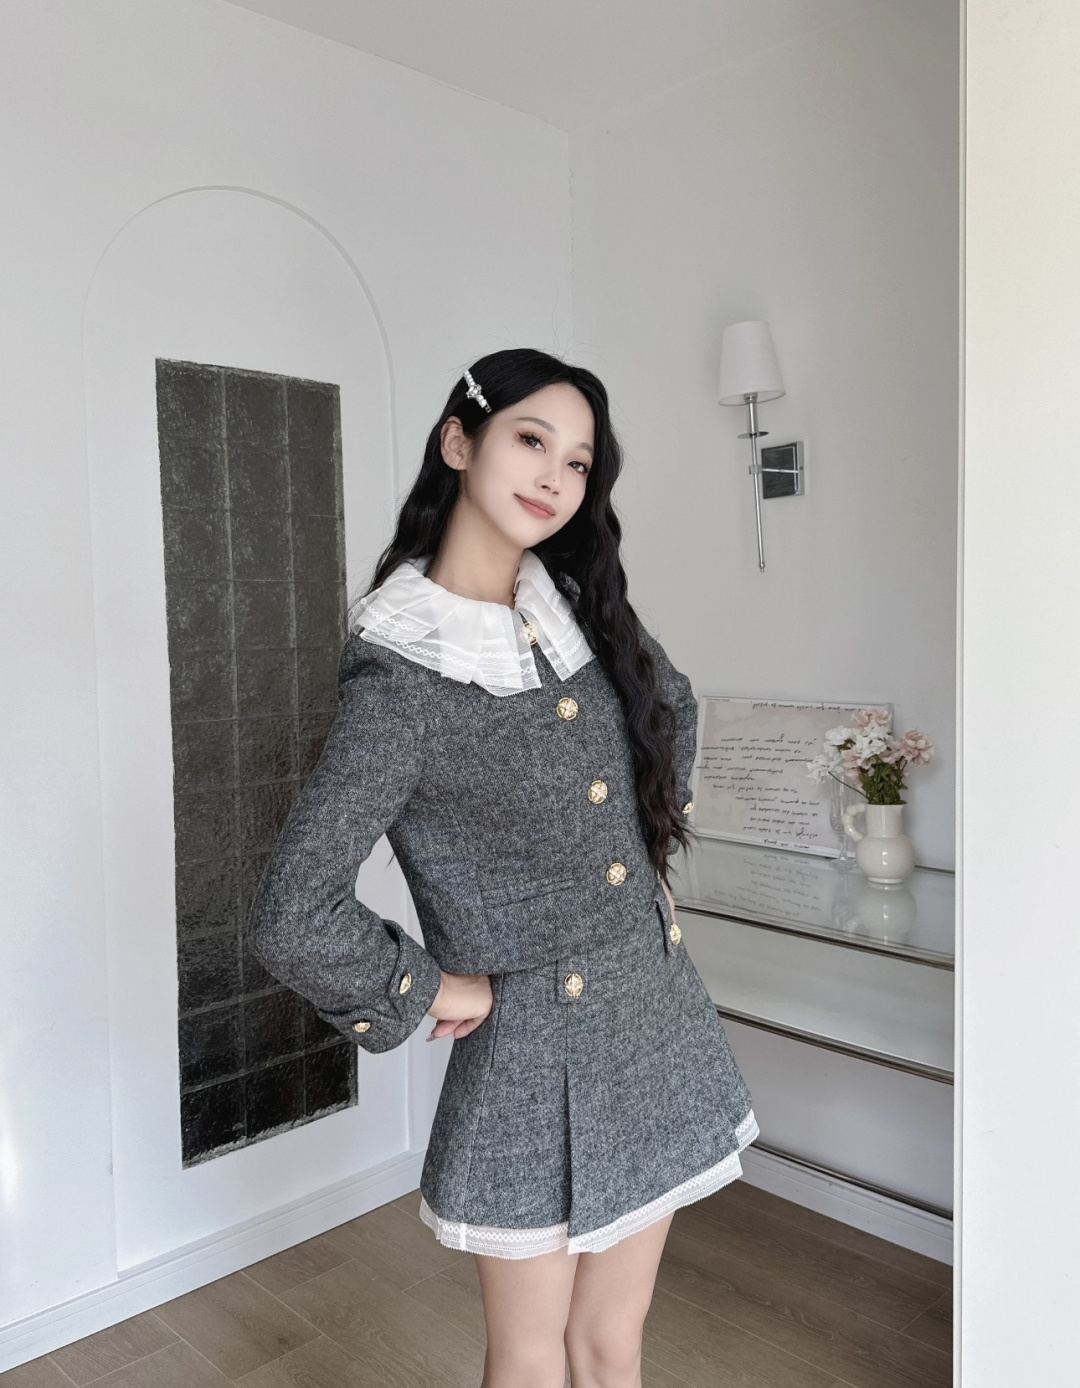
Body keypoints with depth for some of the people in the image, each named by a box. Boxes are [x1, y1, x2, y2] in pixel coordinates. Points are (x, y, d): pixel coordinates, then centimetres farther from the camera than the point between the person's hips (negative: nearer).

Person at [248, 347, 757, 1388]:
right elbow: (292, 914, -25)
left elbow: (674, 706, 20)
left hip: (658, 1021, 6)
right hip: (537, 1057, -6)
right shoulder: (406, 677, -21)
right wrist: (430, 994, -12)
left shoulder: (581, 602, 0)